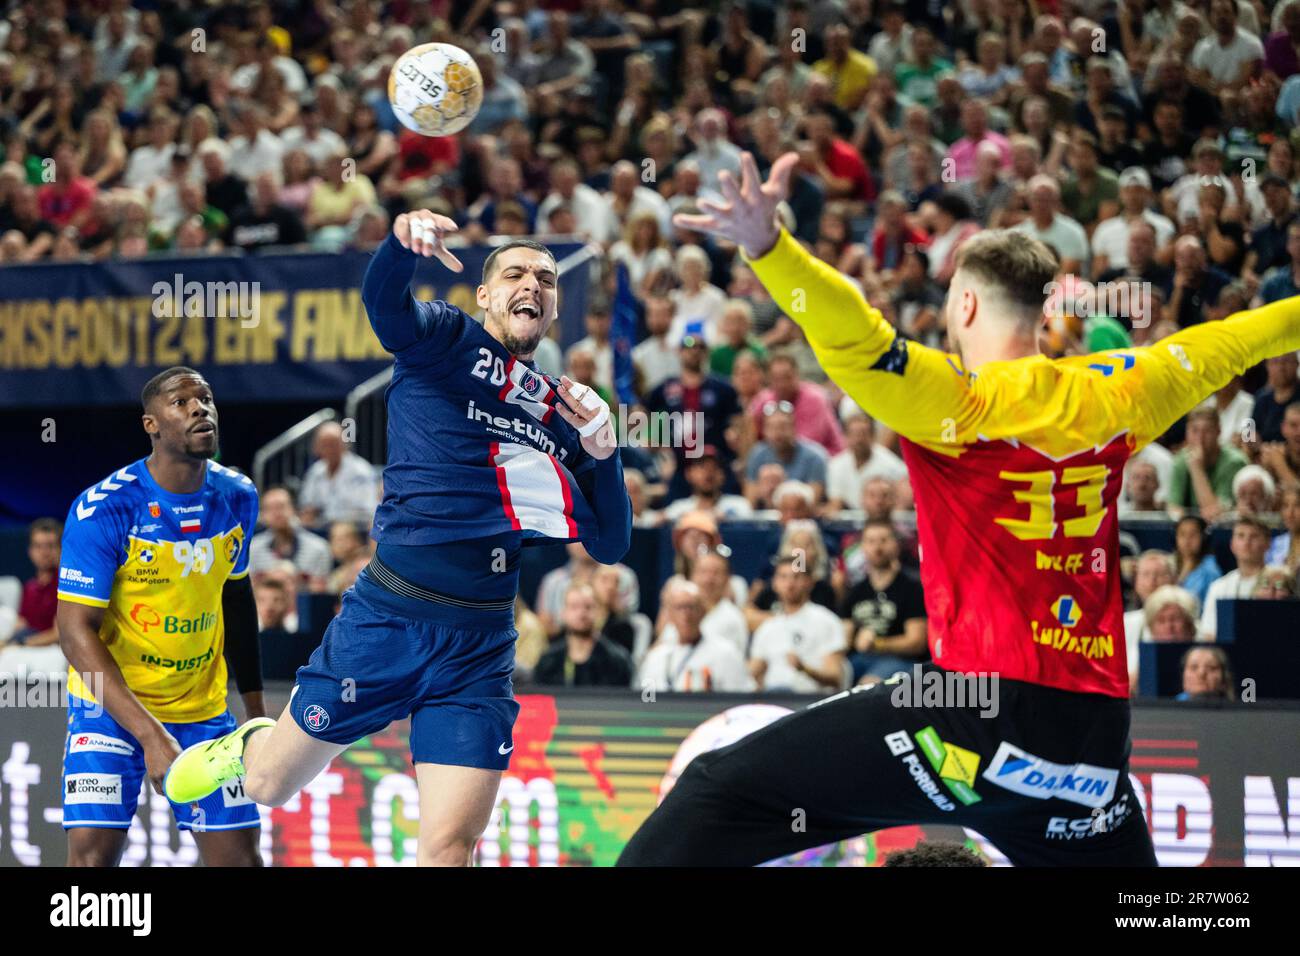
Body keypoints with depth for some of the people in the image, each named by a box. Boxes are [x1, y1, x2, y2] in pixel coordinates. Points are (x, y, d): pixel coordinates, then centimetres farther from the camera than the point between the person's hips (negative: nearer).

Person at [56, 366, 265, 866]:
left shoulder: (237, 498, -2)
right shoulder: (102, 509, -19)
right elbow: (76, 630, -21)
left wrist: (255, 706, 16)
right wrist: (149, 735, -29)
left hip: (202, 707, 5)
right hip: (110, 703, -5)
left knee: (239, 855, 1)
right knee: (93, 852, -18)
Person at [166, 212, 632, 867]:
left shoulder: (563, 412, 13)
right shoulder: (445, 340, 0)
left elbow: (609, 546, 13)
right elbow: (383, 298, -23)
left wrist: (602, 455, -4)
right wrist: (405, 242, -45)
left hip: (481, 647, 3)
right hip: (386, 616, -3)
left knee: (449, 848, -8)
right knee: (270, 787, 11)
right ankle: (249, 747, 47)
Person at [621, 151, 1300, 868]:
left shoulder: (960, 401, -4)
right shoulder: (1113, 397, 12)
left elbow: (856, 341, -22)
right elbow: (1214, 350, 30)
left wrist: (768, 246, -34)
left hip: (981, 714, -6)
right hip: (1097, 743, 6)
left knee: (723, 789, -6)